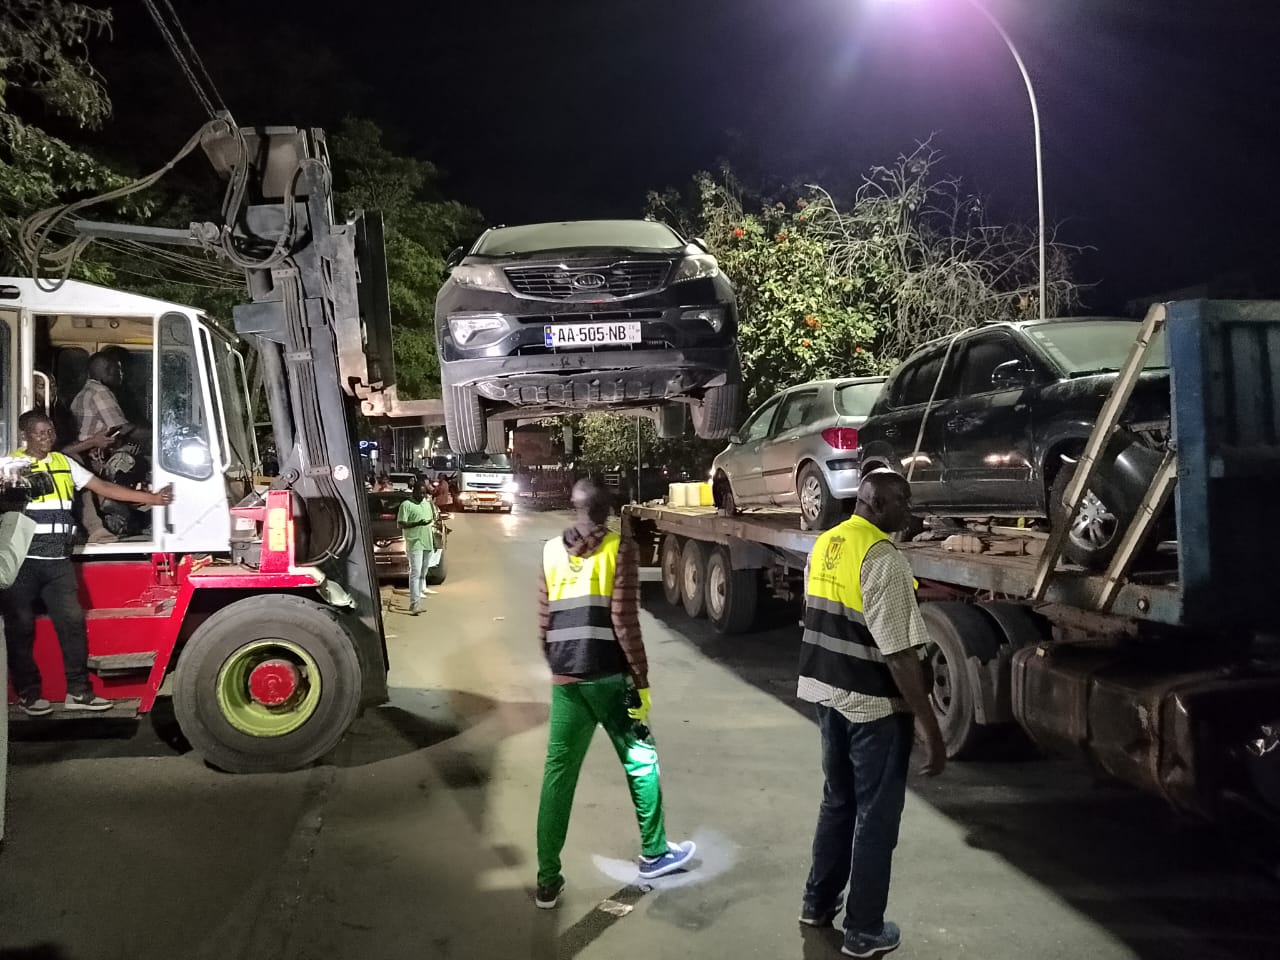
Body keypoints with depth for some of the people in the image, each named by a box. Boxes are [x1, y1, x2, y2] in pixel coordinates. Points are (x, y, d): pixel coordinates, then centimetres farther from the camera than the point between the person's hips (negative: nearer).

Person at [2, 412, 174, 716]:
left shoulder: (64, 463, 13)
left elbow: (104, 488, 10)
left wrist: (151, 498, 4)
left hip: (58, 561, 4)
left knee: (72, 621, 1)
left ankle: (78, 691, 7)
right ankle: (29, 694, 15)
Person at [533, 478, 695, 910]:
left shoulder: (551, 552, 7)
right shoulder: (620, 549, -7)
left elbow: (543, 627, 10)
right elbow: (625, 624, -12)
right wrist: (642, 681, -6)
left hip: (566, 681, 4)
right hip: (610, 678, -4)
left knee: (558, 776, 8)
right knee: (641, 763, 15)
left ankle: (547, 882, 12)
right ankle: (654, 855, 27)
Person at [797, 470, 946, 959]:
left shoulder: (823, 546, 5)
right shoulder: (883, 558, -21)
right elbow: (898, 655, -23)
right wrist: (932, 729, -18)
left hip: (825, 692, 8)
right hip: (874, 704, -8)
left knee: (837, 800, 23)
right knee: (876, 815, 8)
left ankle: (818, 902, 37)